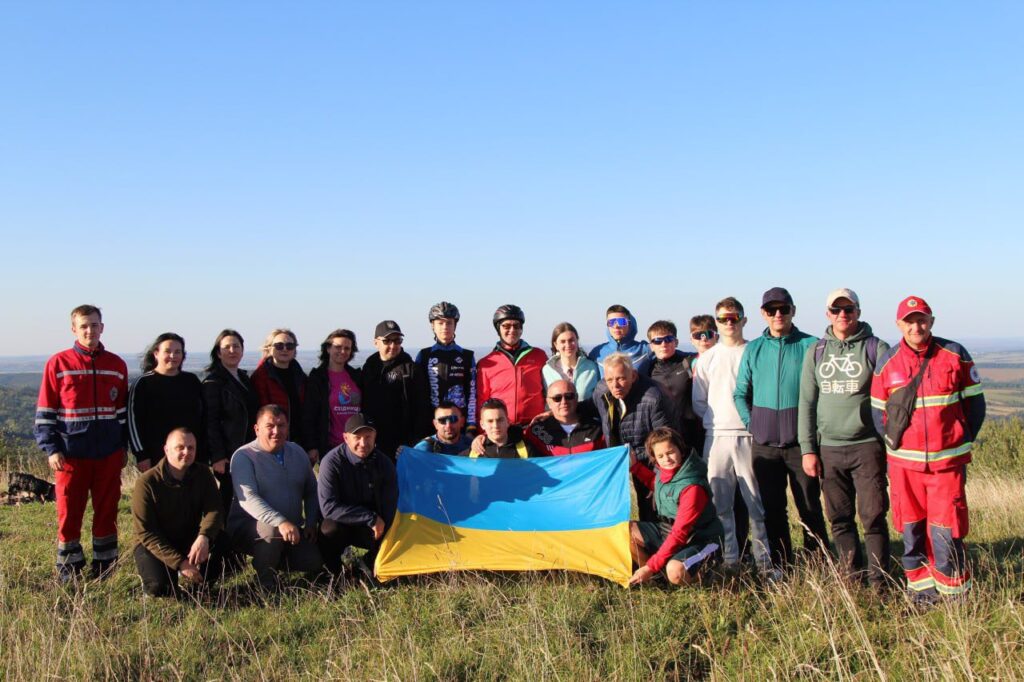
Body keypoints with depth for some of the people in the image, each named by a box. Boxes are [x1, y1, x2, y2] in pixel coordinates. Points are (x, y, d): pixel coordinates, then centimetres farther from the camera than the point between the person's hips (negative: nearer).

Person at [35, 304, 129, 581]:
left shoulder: (116, 365, 7)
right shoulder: (58, 364, -1)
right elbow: (45, 412, -1)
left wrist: (122, 445, 10)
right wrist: (51, 449, -7)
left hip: (109, 454, 2)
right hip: (71, 454, -2)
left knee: (107, 513, 8)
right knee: (69, 515, 2)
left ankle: (103, 574, 19)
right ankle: (68, 576, 13)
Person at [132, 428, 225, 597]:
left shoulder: (203, 474, -6)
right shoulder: (146, 482, -18)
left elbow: (214, 510, -19)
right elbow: (146, 533, -21)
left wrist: (204, 536, -42)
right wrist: (180, 562, -29)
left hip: (190, 539, 3)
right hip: (155, 545, -3)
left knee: (219, 539, -29)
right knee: (160, 587, -30)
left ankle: (204, 581, 2)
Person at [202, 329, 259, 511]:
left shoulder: (244, 378, 16)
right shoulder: (213, 382, -7)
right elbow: (211, 422, -12)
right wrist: (217, 456, -18)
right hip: (228, 454, -7)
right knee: (227, 498, -5)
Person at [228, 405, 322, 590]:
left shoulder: (297, 452, 10)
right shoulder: (244, 456, -11)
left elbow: (311, 491, 18)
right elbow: (247, 498, -25)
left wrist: (310, 523, 2)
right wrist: (281, 522, -37)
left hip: (292, 531, 5)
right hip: (248, 527, -5)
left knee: (314, 562, -16)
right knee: (273, 531, -38)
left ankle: (278, 560, 16)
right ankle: (265, 583, -12)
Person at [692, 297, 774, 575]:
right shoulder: (707, 358, 11)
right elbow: (698, 401, 13)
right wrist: (714, 421, 3)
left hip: (749, 435, -2)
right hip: (717, 437, 3)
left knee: (756, 500, -1)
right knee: (720, 502, 3)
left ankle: (763, 559, 7)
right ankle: (729, 558, 12)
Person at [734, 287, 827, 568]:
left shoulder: (809, 345, -1)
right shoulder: (753, 349, 9)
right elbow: (740, 393, 13)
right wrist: (752, 423, 2)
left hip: (800, 440, -3)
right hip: (764, 443, 3)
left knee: (810, 506, 1)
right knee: (772, 508, 9)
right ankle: (781, 566, 19)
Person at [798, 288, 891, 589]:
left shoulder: (877, 348, 1)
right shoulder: (815, 352, 10)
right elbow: (806, 403, 10)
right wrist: (807, 449, 5)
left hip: (867, 445, -3)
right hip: (829, 448, 3)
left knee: (873, 516, -3)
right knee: (840, 518, 8)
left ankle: (879, 580, 6)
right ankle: (851, 576, 19)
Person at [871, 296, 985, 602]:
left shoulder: (955, 355, 0)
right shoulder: (887, 362, 3)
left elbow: (975, 402, 7)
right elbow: (877, 410, 11)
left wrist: (962, 441, 4)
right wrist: (893, 442, 4)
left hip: (947, 459, -1)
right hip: (904, 462, 2)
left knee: (946, 528, -3)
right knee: (912, 529, 7)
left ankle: (955, 592, 12)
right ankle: (921, 587, 20)